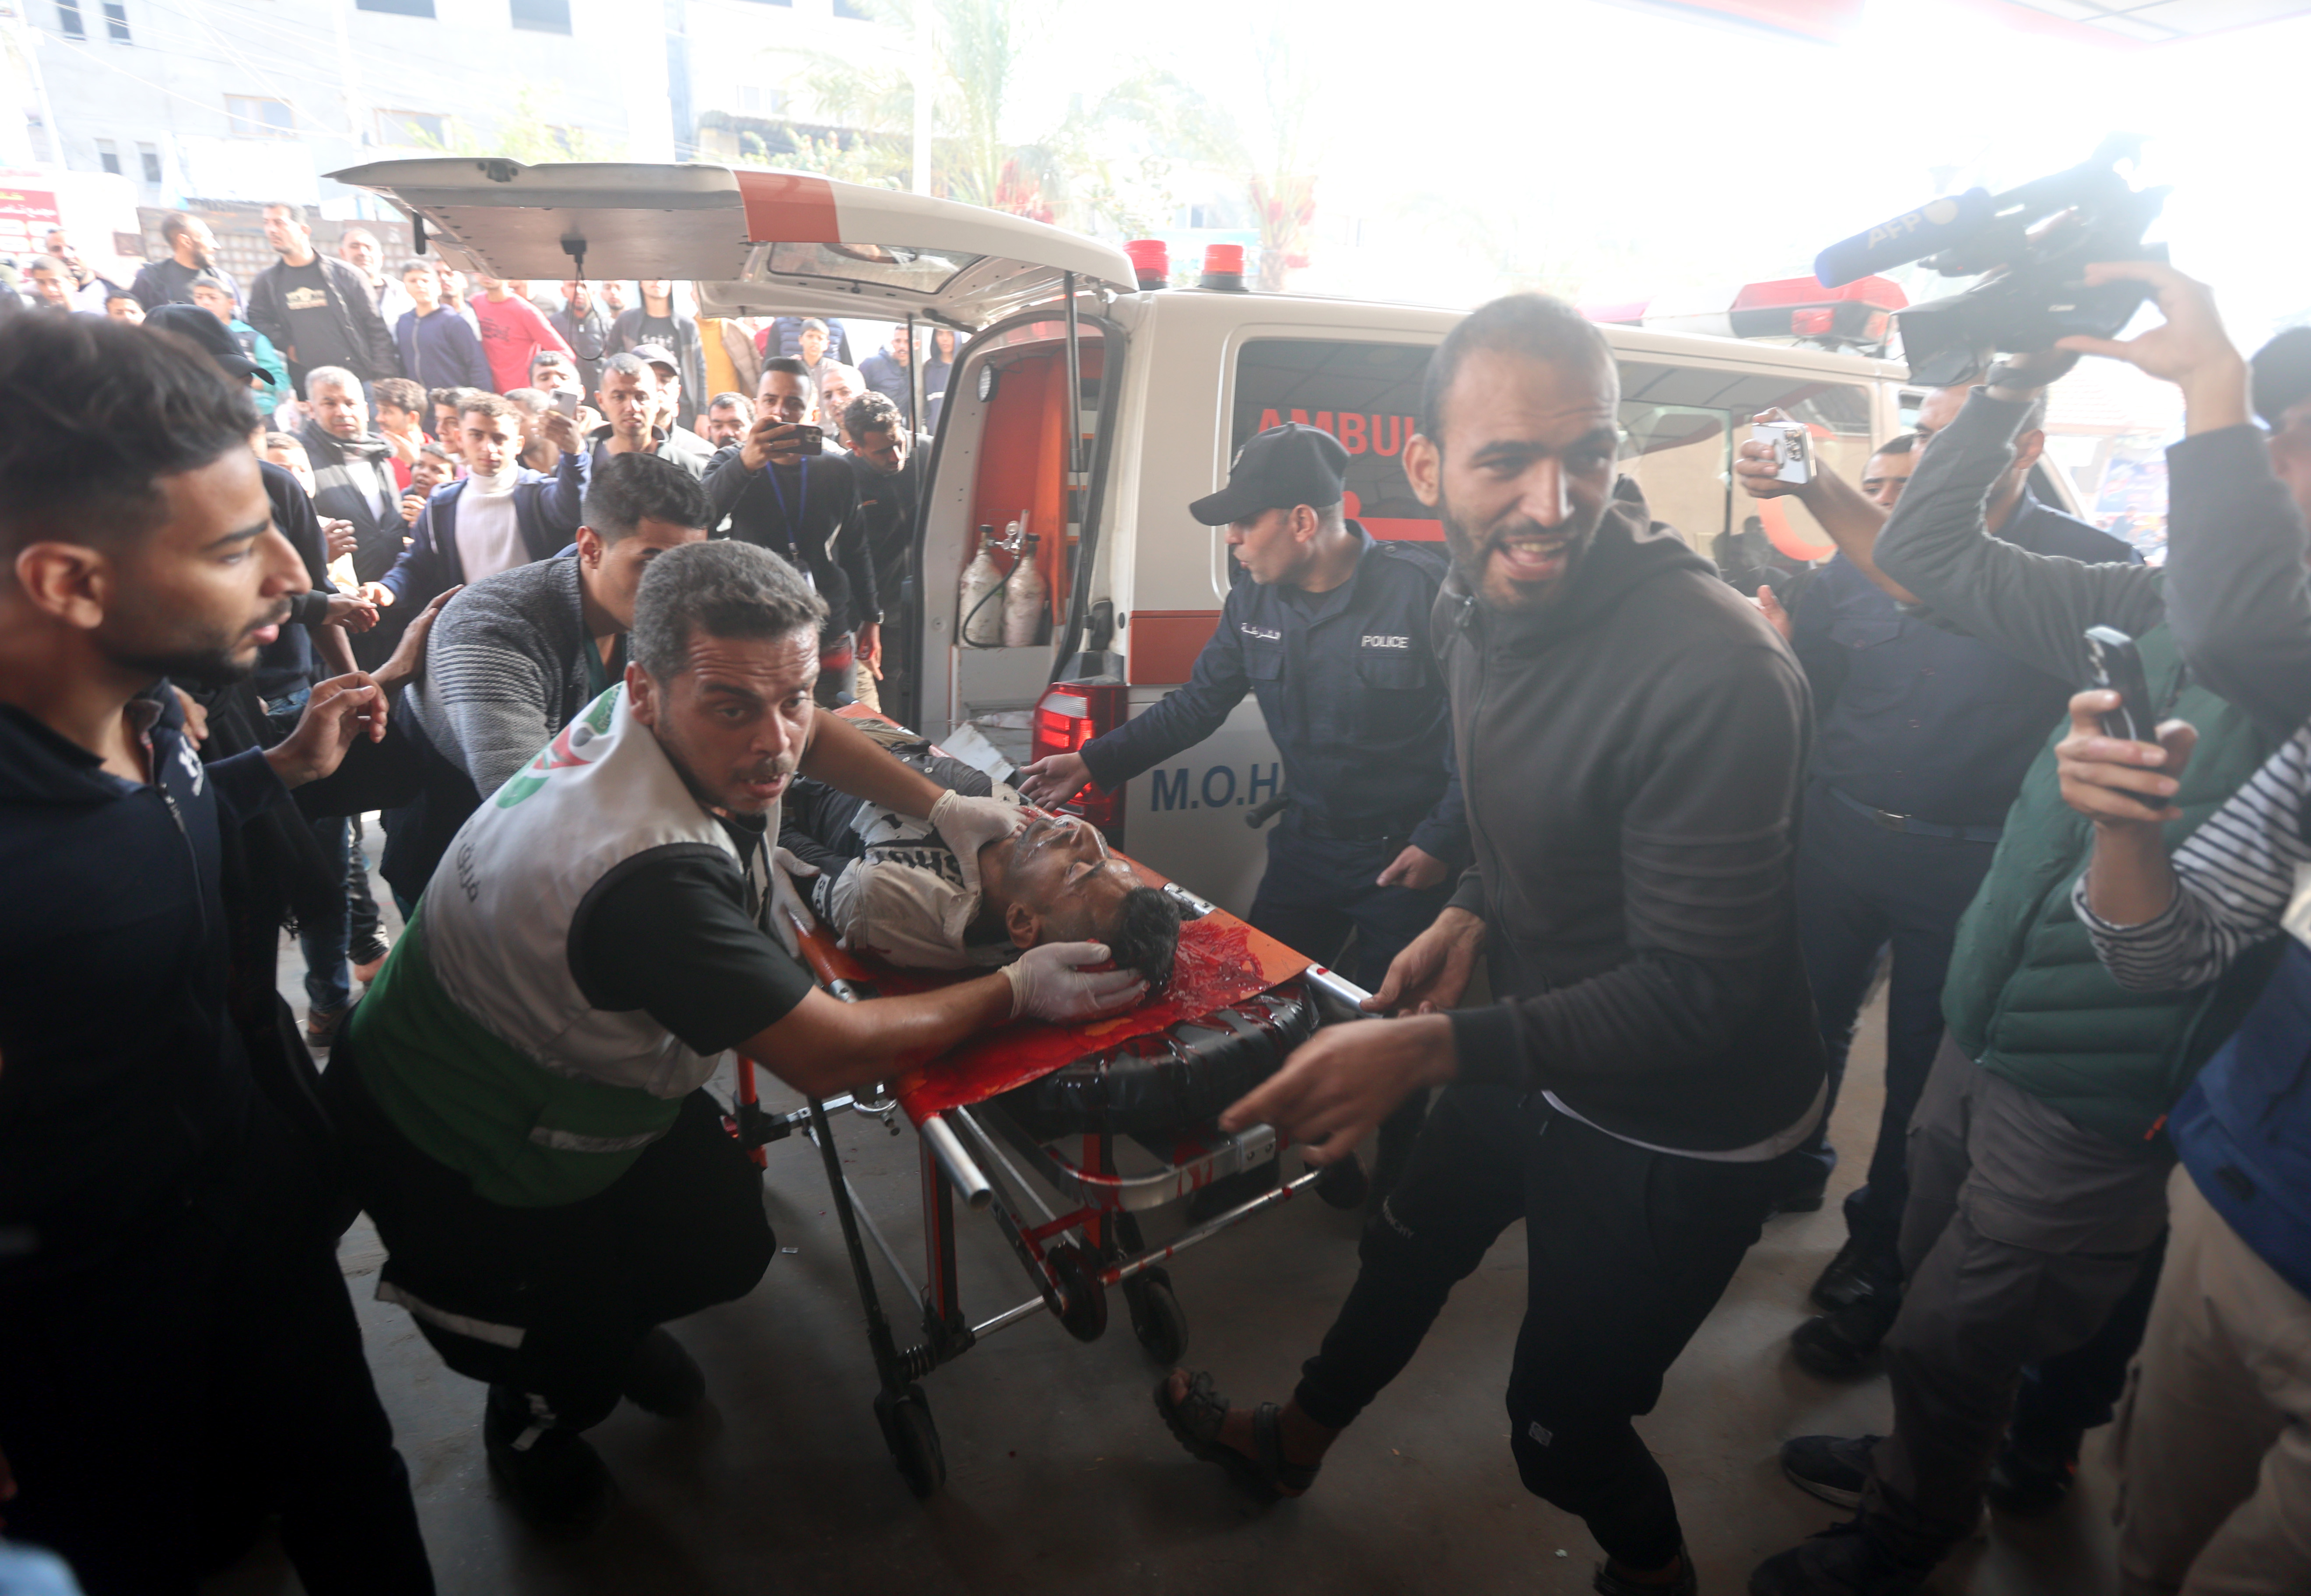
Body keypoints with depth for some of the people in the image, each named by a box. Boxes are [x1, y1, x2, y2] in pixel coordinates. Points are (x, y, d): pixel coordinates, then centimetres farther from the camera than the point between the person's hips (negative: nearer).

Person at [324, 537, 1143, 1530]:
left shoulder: (686, 716, -18)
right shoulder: (650, 872, -43)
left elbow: (806, 733, 7)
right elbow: (830, 1056, -34)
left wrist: (942, 807, -6)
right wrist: (1016, 991, -23)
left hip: (584, 1066, 7)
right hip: (458, 1157, -7)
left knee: (728, 1245, 10)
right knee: (569, 1369, 6)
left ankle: (604, 1315, 42)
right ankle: (529, 1415, 42)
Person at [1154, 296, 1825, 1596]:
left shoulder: (1715, 671, -33)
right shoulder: (1475, 603, -7)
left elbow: (1693, 994, -28)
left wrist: (1431, 1051, -35)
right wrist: (1471, 916, -3)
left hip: (1680, 1132, -7)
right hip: (1534, 1046, 7)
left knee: (1560, 1426, 10)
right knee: (1407, 1247, 27)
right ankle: (1292, 1446, 57)